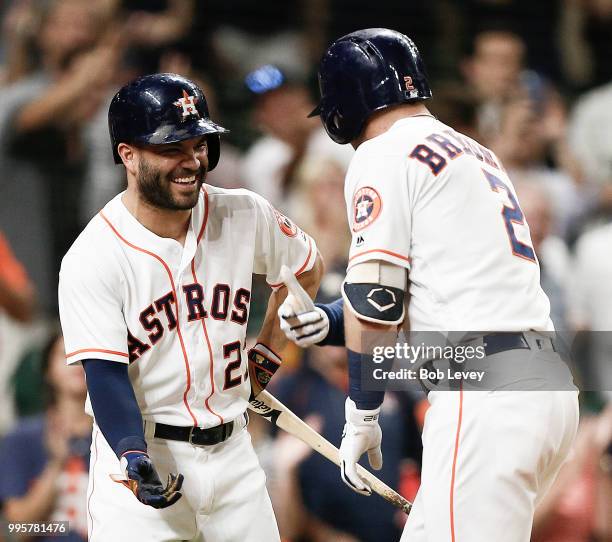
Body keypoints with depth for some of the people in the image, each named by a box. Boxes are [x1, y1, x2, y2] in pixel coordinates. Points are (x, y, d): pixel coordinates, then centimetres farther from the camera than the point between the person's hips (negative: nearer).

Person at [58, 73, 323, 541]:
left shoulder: (245, 216, -1)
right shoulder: (91, 259, -14)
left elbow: (307, 269, 19)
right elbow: (106, 375, -18)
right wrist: (135, 461, -33)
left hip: (232, 449, 4)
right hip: (142, 453, -4)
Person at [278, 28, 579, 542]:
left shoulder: (383, 156, -2)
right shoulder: (476, 154, 25)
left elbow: (375, 294, -8)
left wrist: (361, 415, -3)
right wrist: (334, 322, 21)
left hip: (484, 390, -9)